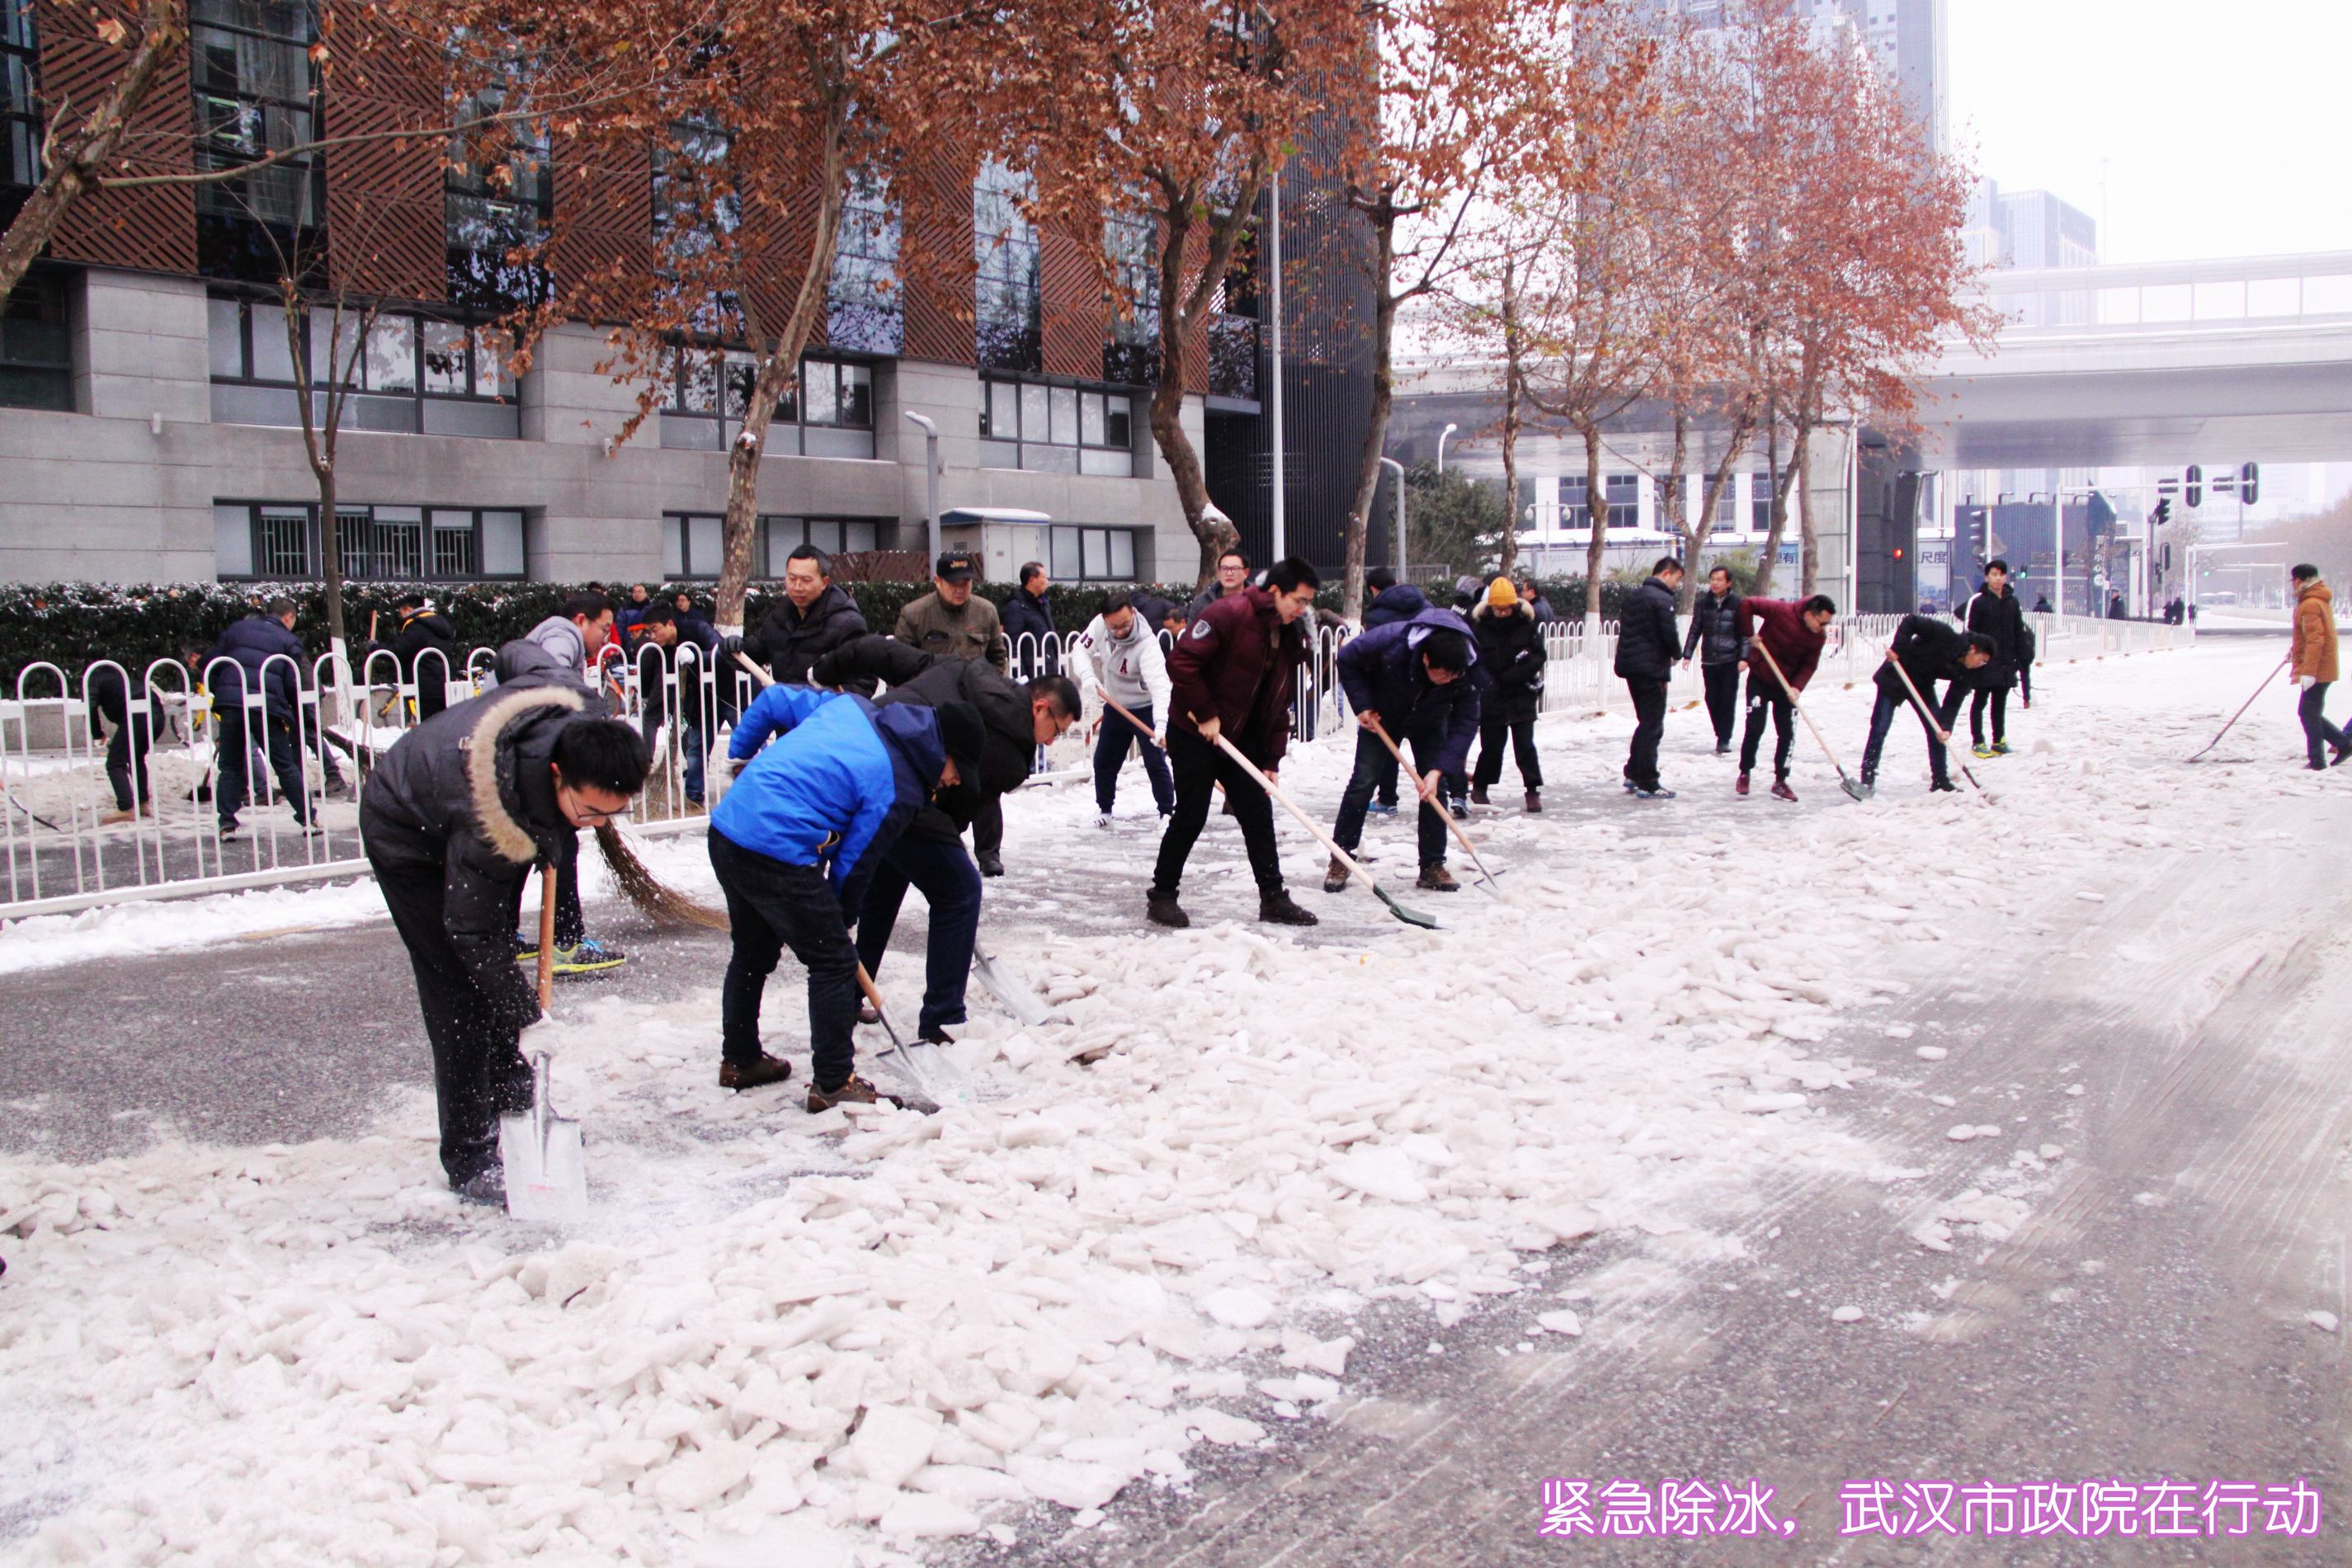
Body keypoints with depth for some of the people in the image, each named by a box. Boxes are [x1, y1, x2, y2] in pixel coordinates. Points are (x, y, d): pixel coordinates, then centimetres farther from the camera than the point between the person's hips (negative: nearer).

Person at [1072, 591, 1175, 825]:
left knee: (1156, 764, -12)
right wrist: (1087, 675, -26)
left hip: (1146, 708, -5)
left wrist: (1161, 723, -58)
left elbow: (1159, 684, -45)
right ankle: (1104, 808, 33)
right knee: (1104, 762, 12)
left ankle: (1168, 811, 3)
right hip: (1115, 706, 5)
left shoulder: (1147, 644, -35)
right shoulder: (1098, 625, -18)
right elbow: (1081, 650, -5)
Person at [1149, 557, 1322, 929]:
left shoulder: (1290, 639, 6)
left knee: (1259, 815, 6)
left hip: (1241, 739, 8)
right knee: (1191, 816, -2)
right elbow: (1181, 661, -24)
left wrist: (1272, 761, 6)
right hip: (1194, 733, -7)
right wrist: (1206, 714, -20)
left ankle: (1273, 897, 14)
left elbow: (1279, 705, 11)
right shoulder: (1230, 613, -20)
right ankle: (1162, 895, 11)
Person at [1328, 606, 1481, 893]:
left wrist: (1438, 769, -37)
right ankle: (1340, 860, 2)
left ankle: (1433, 865, 6)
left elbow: (1464, 723, -29)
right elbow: (1347, 660, -20)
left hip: (1429, 723, 2)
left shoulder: (1471, 671, -33)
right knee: (1364, 782, -7)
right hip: (1382, 716, -2)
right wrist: (1363, 705, -23)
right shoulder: (1391, 641, -39)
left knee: (1434, 788, -4)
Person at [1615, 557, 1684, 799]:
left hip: (1631, 667, 9)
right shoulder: (1662, 599, -15)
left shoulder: (1633, 596, 13)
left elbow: (1622, 627, 16)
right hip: (1652, 669, -9)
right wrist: (1675, 654, 1)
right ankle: (1648, 784, -2)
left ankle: (1633, 774, 23)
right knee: (1652, 727, -3)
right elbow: (1670, 634, -20)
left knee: (1646, 722, 20)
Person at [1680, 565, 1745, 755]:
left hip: (1730, 661, -3)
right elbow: (1695, 630, 10)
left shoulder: (1738, 604, -1)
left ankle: (1724, 739, 1)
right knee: (1712, 701, 4)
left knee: (1728, 700, -5)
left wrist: (1744, 657, -9)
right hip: (1709, 660, 3)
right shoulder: (1702, 603, 6)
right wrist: (1687, 654, 4)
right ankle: (1722, 736, 18)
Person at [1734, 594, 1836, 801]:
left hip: (1786, 686, 4)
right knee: (1755, 728, -5)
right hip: (1760, 679, -4)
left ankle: (1780, 782, 11)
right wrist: (1749, 635, -19)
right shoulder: (1781, 611, -23)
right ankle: (1744, 774, 12)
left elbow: (1809, 666, -5)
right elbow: (1746, 605, -21)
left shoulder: (1819, 636, -8)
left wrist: (1797, 686, -21)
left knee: (1787, 734, 2)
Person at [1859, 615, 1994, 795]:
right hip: (1895, 677, -6)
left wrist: (1946, 726, -28)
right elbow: (1910, 621, -26)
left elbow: (1953, 702, -13)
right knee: (1880, 729, -7)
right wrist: (1897, 649, -34)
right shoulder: (1944, 635, -29)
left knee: (1938, 731, 2)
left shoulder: (1965, 672, -12)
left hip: (1922, 685, 6)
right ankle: (1867, 779, -1)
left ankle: (1940, 781, 11)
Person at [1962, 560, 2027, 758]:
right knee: (1980, 701, 2)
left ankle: (1999, 741, 19)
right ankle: (1978, 742, 7)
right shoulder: (1978, 601, -7)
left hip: (2006, 662, 5)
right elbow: (1969, 630, -10)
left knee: (2000, 702, 12)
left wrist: (2021, 657, 10)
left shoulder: (2012, 601, 10)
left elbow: (2019, 632, 15)